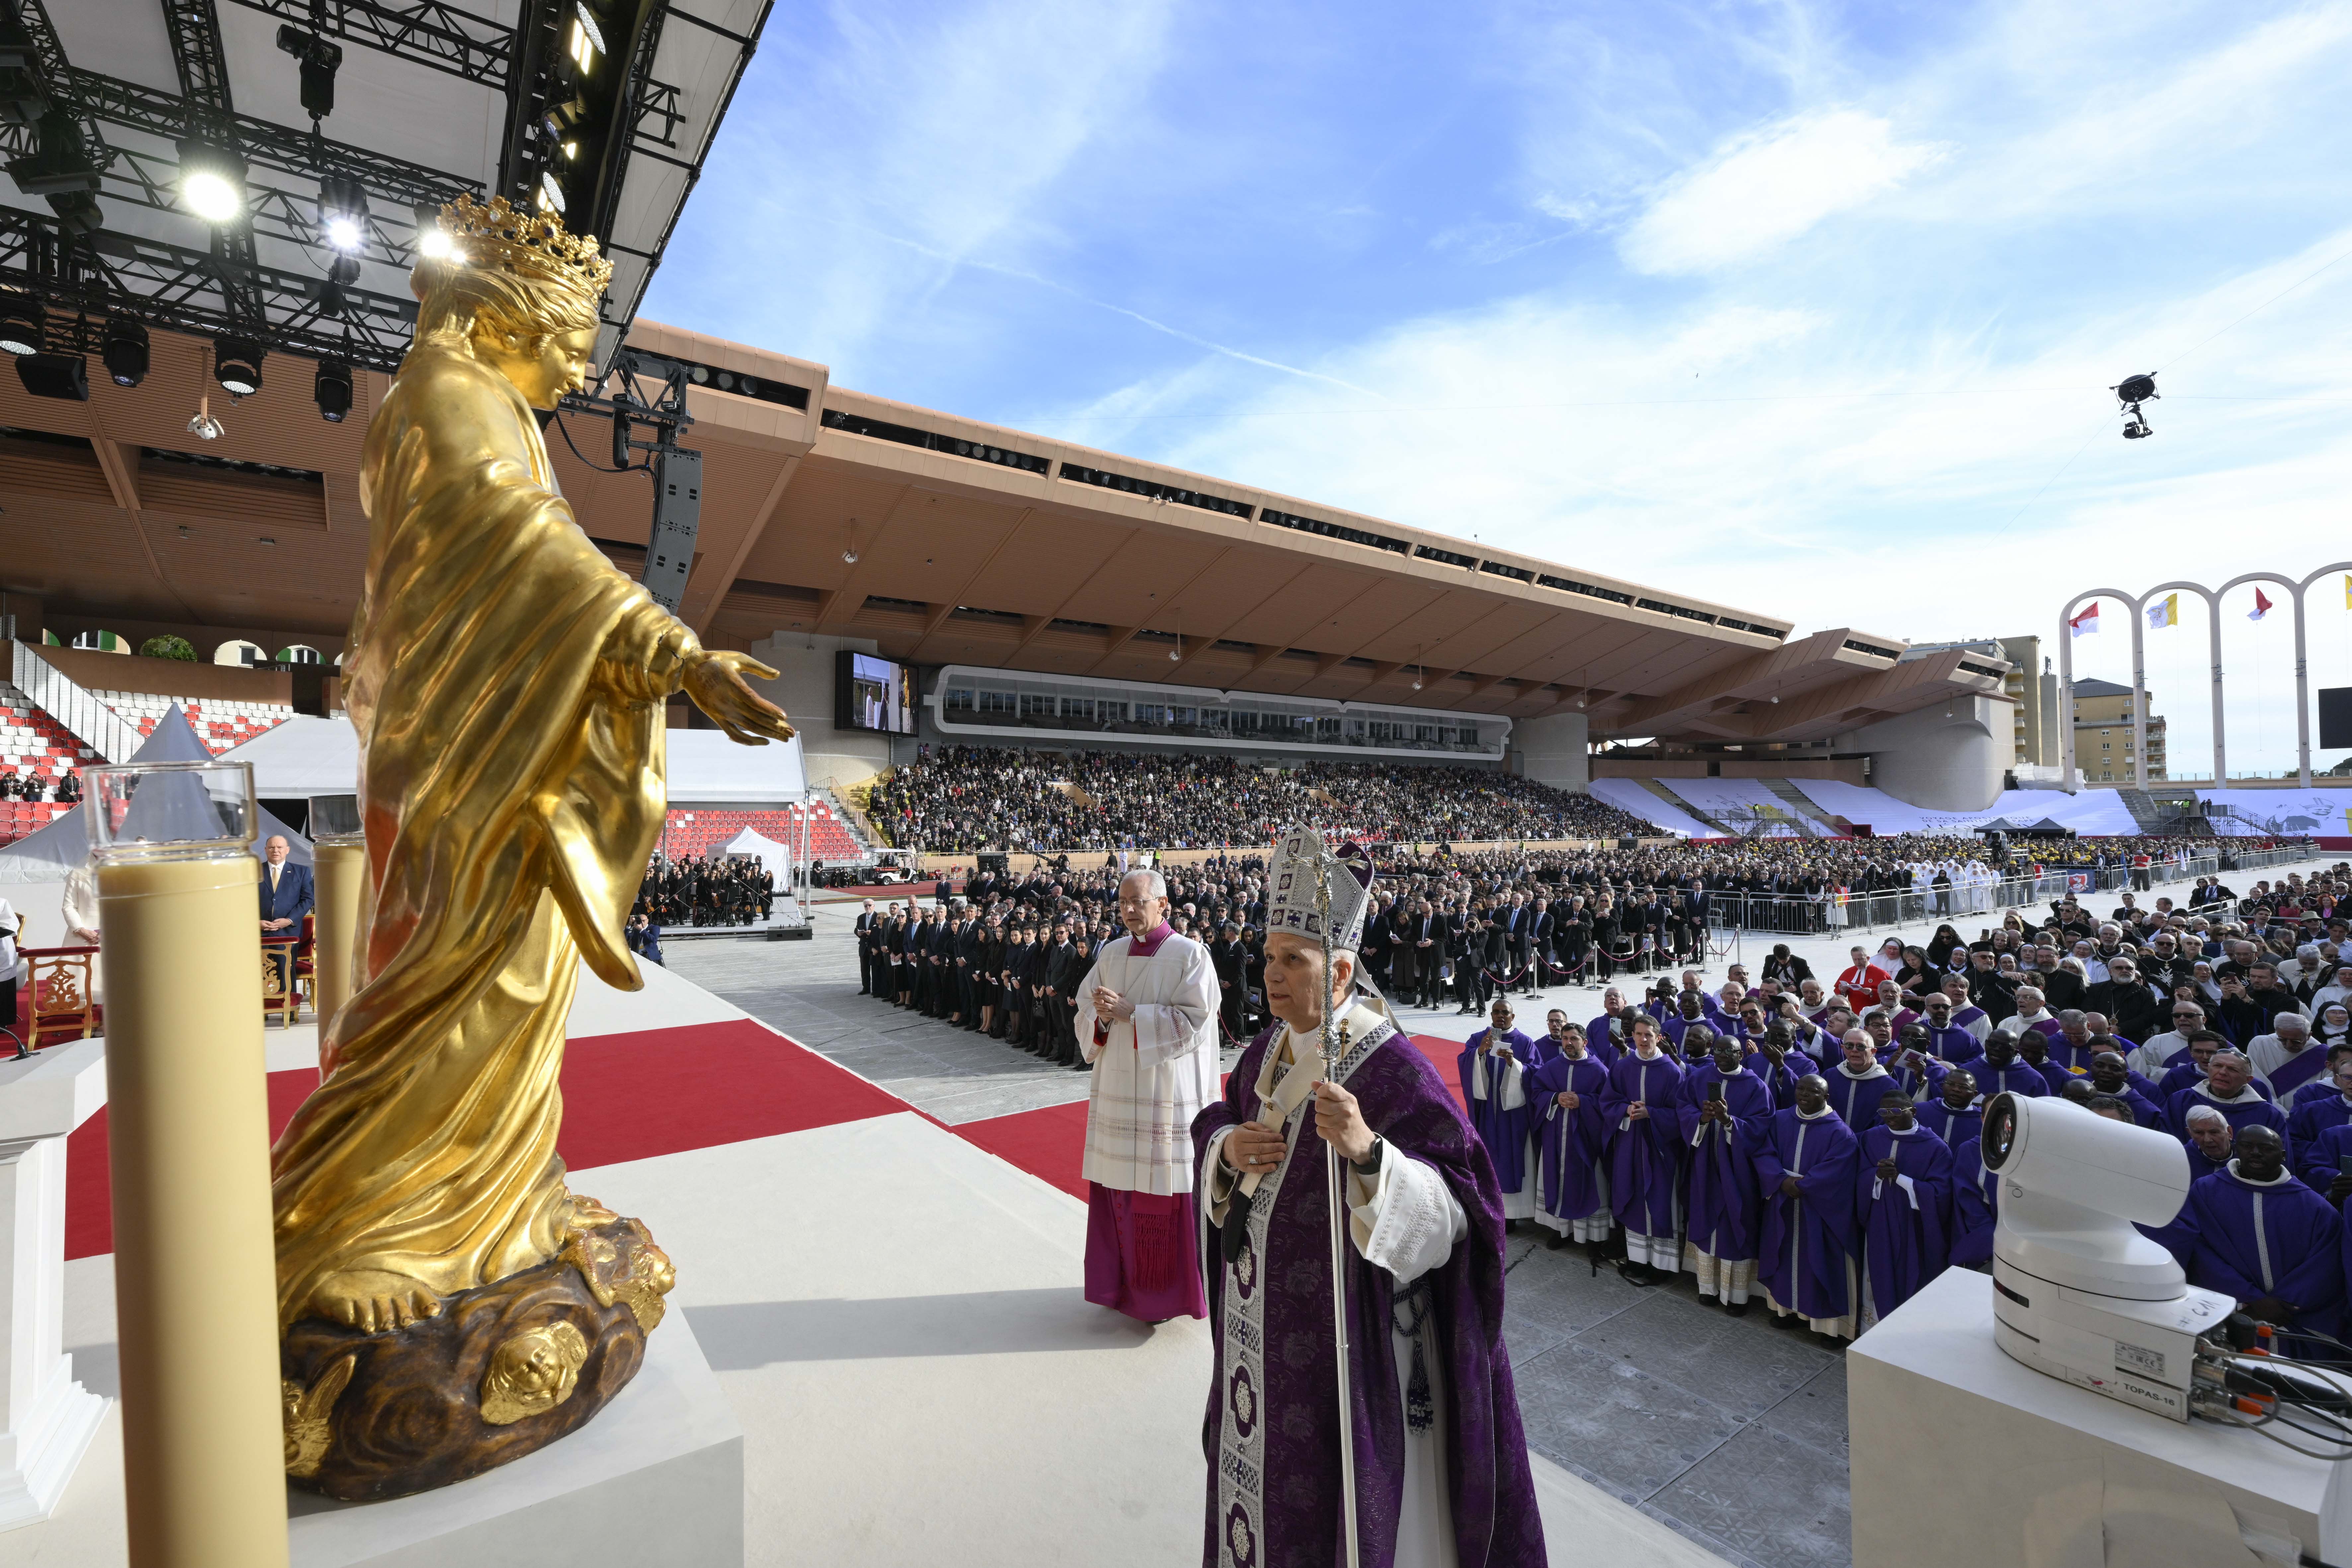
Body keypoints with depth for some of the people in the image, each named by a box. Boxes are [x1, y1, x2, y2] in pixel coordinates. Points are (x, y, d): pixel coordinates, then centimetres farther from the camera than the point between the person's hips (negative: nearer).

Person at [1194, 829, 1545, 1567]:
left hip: (1344, 1324, -6)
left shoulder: (1391, 1066, -22)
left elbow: (1452, 1206, -25)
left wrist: (1367, 1147, -42)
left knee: (1332, 1487, 12)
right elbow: (1215, 1123, 13)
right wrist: (1228, 1146, -10)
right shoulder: (1268, 1052, 0)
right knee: (1265, 1453, 24)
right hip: (1261, 1317, 7)